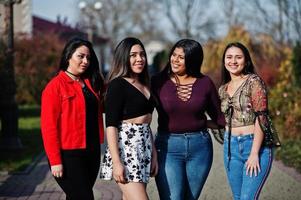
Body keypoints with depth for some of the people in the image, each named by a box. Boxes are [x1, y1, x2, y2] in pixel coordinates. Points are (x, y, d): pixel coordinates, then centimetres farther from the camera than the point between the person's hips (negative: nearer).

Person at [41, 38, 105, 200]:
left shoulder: (91, 83, 13)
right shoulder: (56, 86, -8)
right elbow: (48, 126, -12)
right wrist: (55, 160, -16)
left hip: (92, 152, 7)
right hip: (69, 155, -7)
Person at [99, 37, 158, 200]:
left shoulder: (144, 85, 16)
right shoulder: (118, 84, -7)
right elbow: (111, 125, -13)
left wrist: (154, 153, 17)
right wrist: (116, 162, -20)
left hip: (144, 147, 8)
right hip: (126, 147, -8)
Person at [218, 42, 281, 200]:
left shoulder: (254, 81, -8)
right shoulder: (223, 89, 12)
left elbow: (261, 118, -14)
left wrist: (254, 153, -18)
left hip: (256, 145, -6)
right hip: (231, 147, 6)